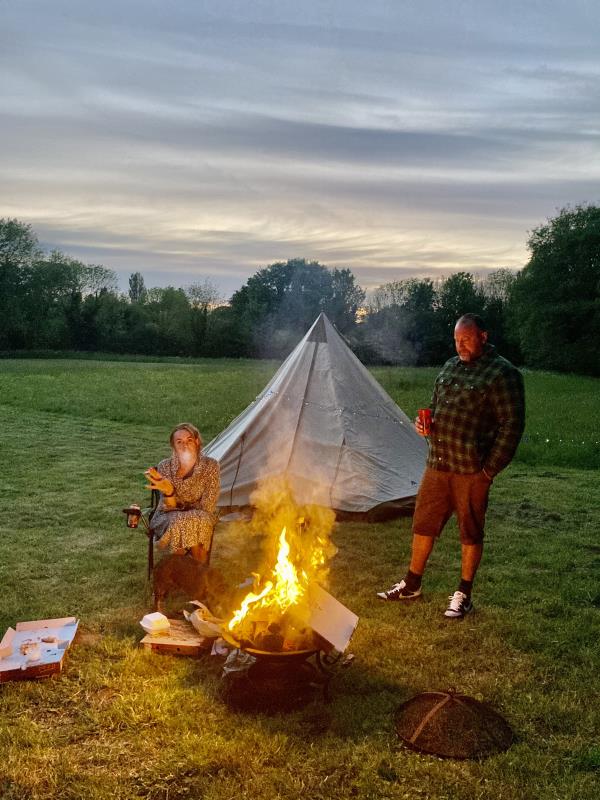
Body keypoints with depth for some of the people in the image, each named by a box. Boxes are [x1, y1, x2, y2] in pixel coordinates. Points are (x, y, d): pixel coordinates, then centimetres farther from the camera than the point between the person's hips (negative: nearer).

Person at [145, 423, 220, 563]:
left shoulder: (210, 466, -11)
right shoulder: (165, 467, -10)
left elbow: (208, 507, -9)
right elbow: (169, 507, -14)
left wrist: (181, 507, -12)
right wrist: (168, 491, -34)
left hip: (200, 519, 0)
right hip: (169, 519, 0)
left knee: (196, 522, -33)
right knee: (178, 522, -33)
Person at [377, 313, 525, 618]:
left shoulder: (502, 373, -10)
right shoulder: (450, 367, 12)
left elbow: (512, 425, -12)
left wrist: (489, 469, -14)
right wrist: (424, 422, 2)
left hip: (472, 470, -6)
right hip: (437, 464, 7)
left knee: (470, 532, 8)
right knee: (424, 524, 14)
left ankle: (463, 595, 23)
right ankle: (411, 585, 30)